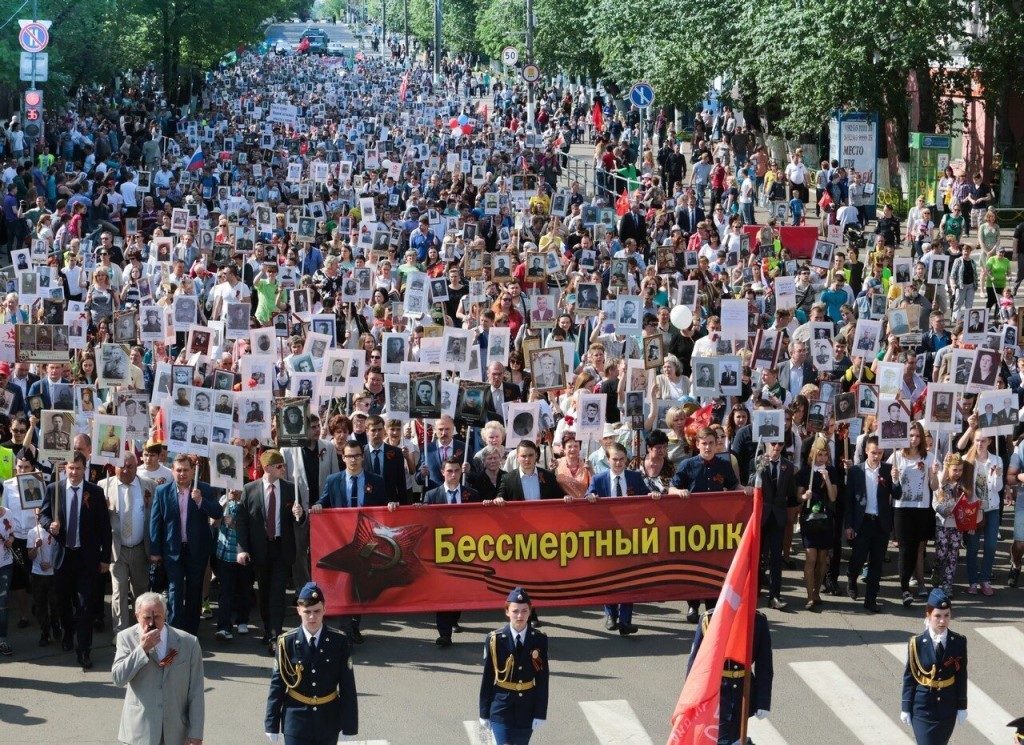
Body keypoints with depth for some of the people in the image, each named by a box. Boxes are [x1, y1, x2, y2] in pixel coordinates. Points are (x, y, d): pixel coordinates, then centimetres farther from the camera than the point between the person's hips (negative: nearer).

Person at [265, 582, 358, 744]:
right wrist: (272, 725, -1)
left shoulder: (339, 641, -5)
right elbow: (277, 685, -2)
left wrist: (349, 725, -2)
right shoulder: (287, 642, -7)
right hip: (296, 720, -1)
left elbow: (348, 686, -2)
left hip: (328, 723, 1)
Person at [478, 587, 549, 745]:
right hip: (501, 707, -2)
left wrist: (540, 713, -2)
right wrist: (484, 713, 1)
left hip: (527, 708, 2)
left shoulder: (539, 640, -3)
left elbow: (543, 679, 0)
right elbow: (487, 678, -1)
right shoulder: (494, 640, -7)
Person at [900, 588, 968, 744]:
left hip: (948, 707, 3)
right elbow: (909, 677, -4)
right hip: (923, 706, -3)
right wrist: (906, 708, -2)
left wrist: (962, 707, 3)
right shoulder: (917, 643, -11)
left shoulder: (959, 642, -5)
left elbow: (961, 676, 2)